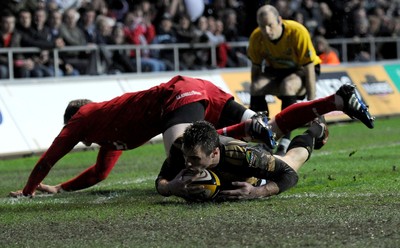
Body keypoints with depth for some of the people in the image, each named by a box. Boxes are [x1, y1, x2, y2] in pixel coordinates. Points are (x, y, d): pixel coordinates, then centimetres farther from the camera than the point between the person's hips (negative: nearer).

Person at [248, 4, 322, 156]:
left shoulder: (298, 32, -29)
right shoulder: (256, 37, -18)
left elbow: (309, 69, -24)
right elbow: (256, 70, -5)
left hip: (300, 71, -4)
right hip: (275, 71, 4)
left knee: (288, 84, -37)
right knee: (256, 86, -27)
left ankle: (285, 142, -35)